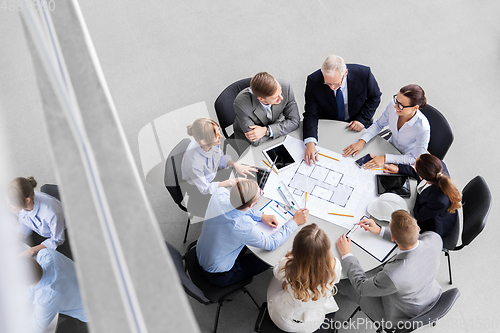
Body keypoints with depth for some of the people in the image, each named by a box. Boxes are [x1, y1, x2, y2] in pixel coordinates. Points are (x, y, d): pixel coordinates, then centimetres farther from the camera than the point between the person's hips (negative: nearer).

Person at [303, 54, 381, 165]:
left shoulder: (364, 74, -22)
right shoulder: (313, 81, -23)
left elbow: (375, 97, -2)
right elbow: (311, 115, -20)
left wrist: (362, 120, -16)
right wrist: (310, 143, -36)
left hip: (356, 126, 1)